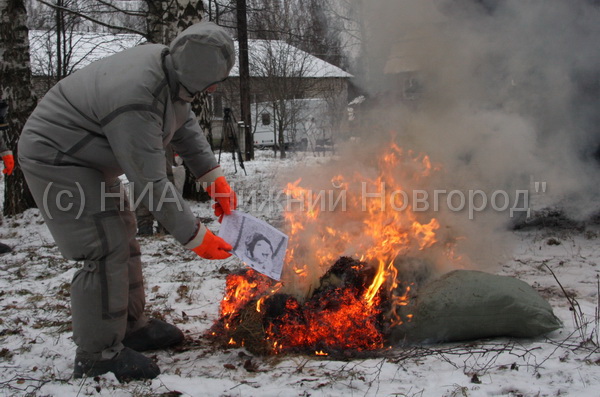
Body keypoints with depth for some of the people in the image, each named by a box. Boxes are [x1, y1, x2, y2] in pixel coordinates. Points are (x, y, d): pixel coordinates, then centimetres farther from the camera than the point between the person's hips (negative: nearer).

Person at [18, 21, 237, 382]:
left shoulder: (168, 65, -9)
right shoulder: (136, 105, -36)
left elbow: (185, 124, 7)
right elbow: (152, 185, -31)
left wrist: (213, 176, -1)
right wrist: (195, 237, -23)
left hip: (88, 159, 10)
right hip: (57, 159, -10)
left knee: (123, 240, 14)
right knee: (106, 251, -13)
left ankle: (132, 327, 28)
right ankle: (98, 356, -1)